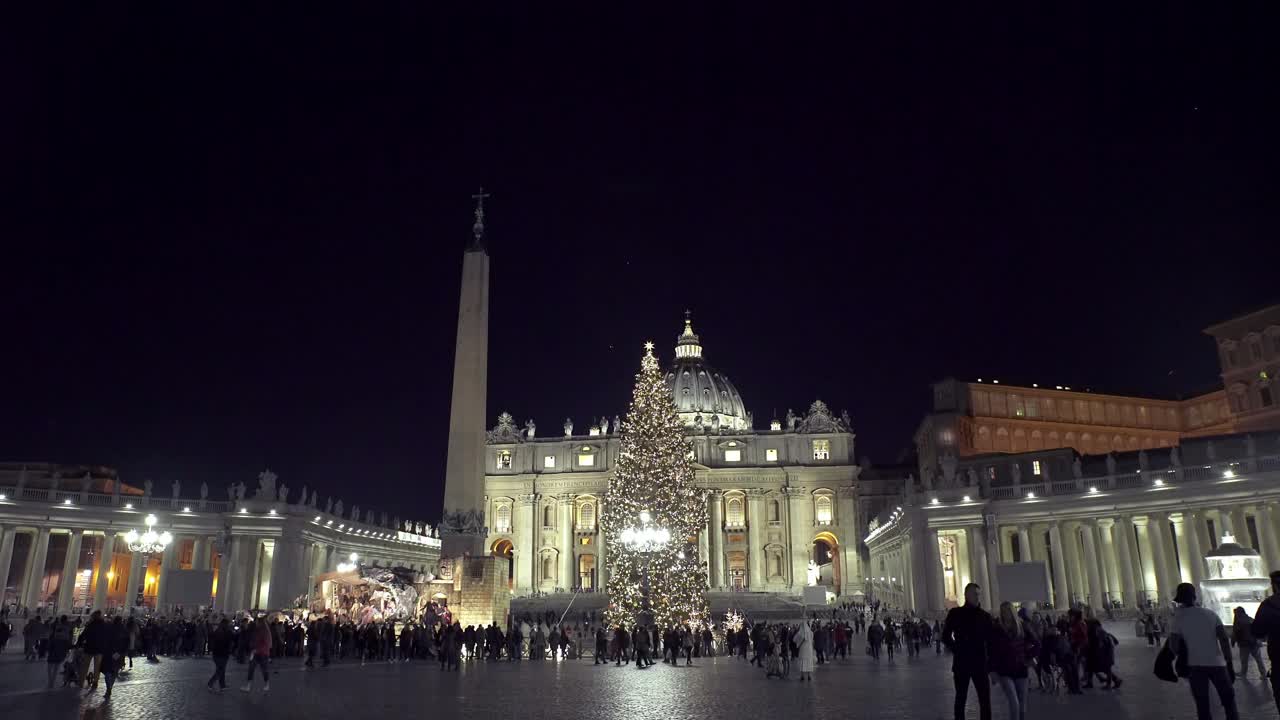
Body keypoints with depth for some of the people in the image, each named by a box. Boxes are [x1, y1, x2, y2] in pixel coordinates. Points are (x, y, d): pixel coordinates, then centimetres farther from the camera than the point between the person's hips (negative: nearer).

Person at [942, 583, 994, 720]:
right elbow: (946, 637, 1)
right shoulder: (955, 613, -2)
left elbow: (992, 640, 7)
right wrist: (958, 650, -7)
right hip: (961, 664, -2)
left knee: (985, 700, -1)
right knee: (961, 699, 8)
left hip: (980, 664, 2)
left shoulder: (985, 615, 5)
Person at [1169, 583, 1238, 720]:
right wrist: (1230, 664, -1)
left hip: (1195, 666, -1)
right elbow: (1224, 640, -5)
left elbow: (1174, 646, -6)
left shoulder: (1179, 618, -1)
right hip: (1217, 663, 2)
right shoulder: (1211, 614, 4)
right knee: (1228, 700, 15)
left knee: (1202, 705, 6)